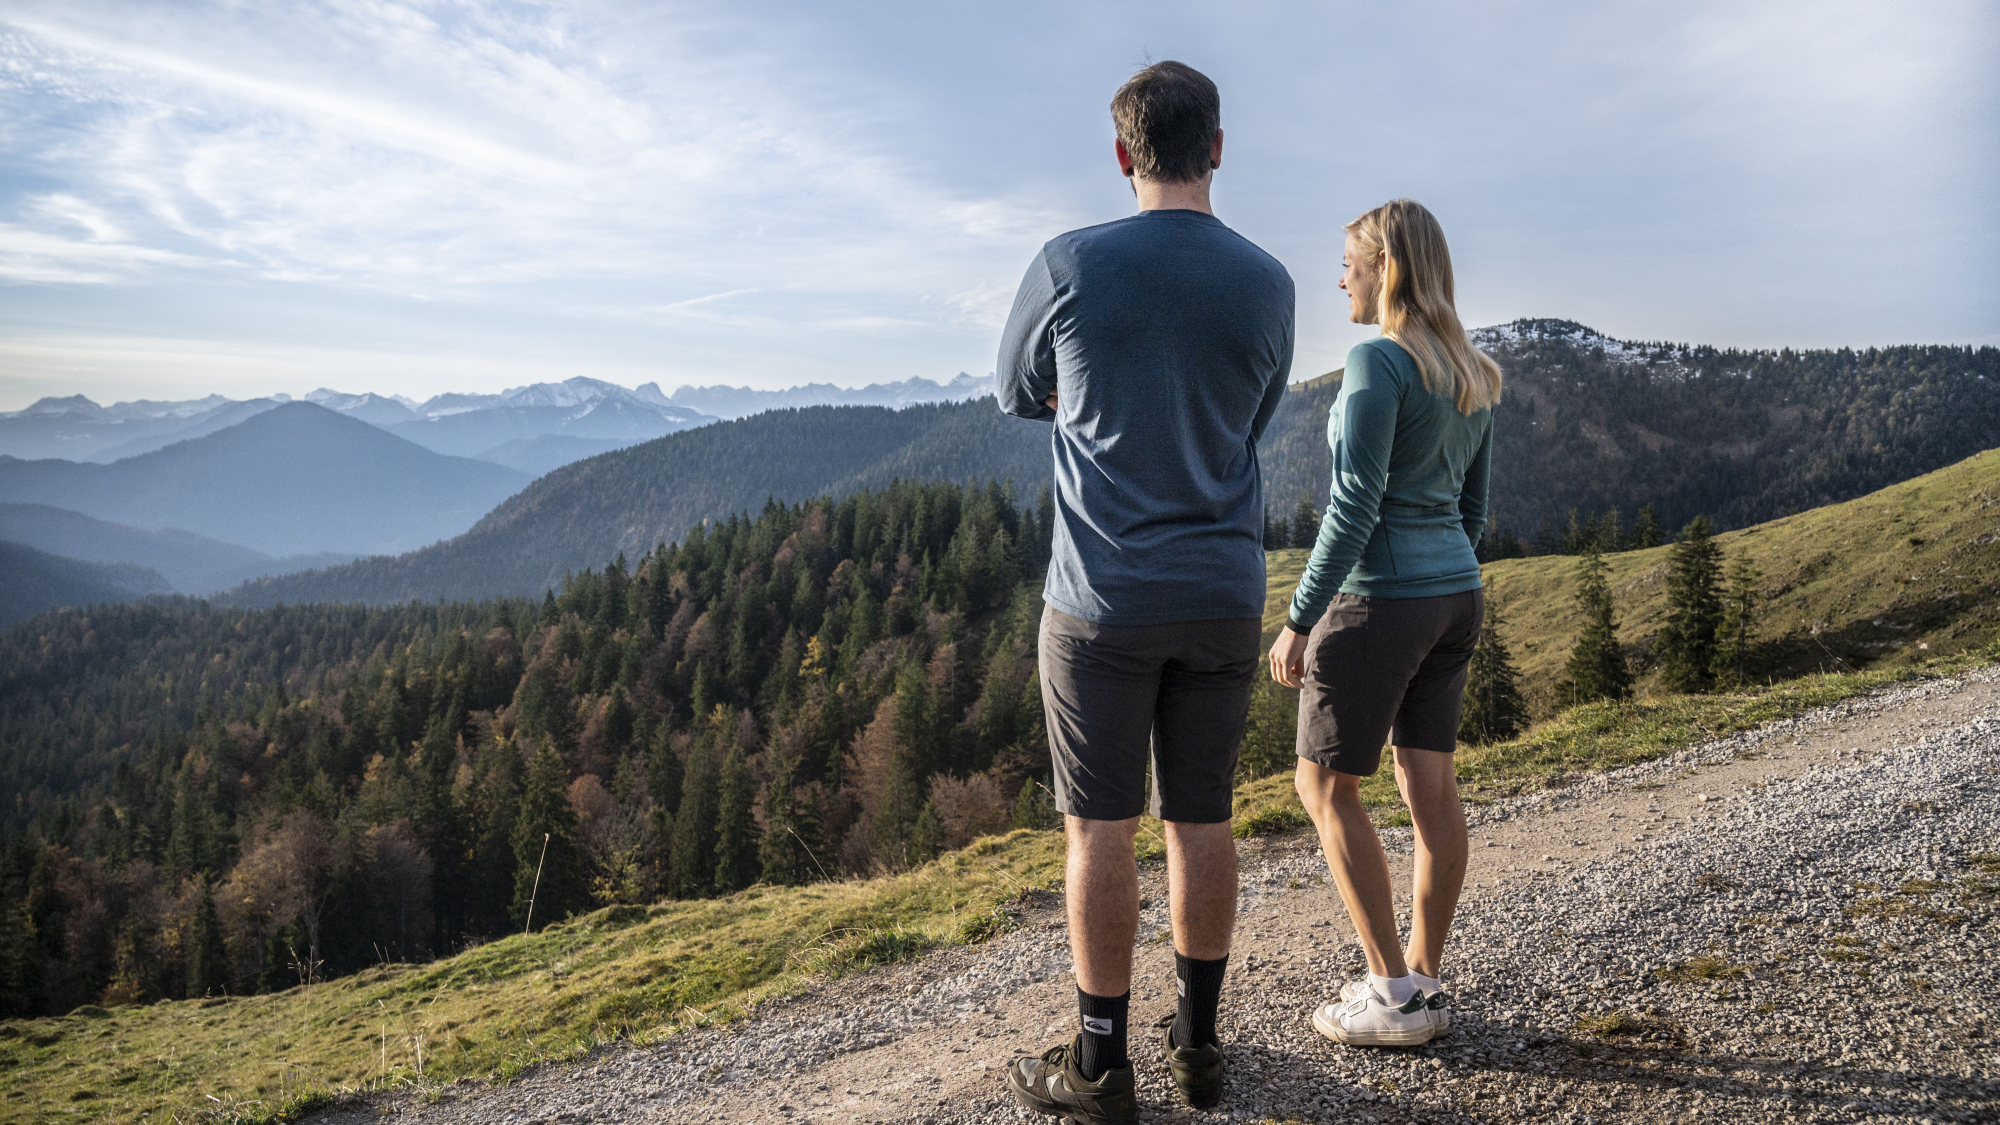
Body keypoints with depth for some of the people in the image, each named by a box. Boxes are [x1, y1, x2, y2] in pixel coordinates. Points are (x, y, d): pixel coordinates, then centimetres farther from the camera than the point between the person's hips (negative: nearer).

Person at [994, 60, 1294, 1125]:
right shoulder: (1267, 282, 2)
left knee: (1102, 827, 4)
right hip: (1224, 594, 4)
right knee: (1201, 818, 12)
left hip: (1103, 597, -3)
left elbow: (1018, 396, 8)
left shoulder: (1069, 264, -7)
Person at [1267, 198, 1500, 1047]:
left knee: (1325, 787, 3)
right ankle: (1424, 983, 17)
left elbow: (1354, 507, -21)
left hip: (1378, 601, -9)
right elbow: (1471, 507, 15)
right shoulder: (1472, 374, 10)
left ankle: (1394, 995, 5)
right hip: (1454, 595, 9)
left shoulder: (1377, 361, -17)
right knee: (1429, 786, 10)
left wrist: (1299, 620, -16)